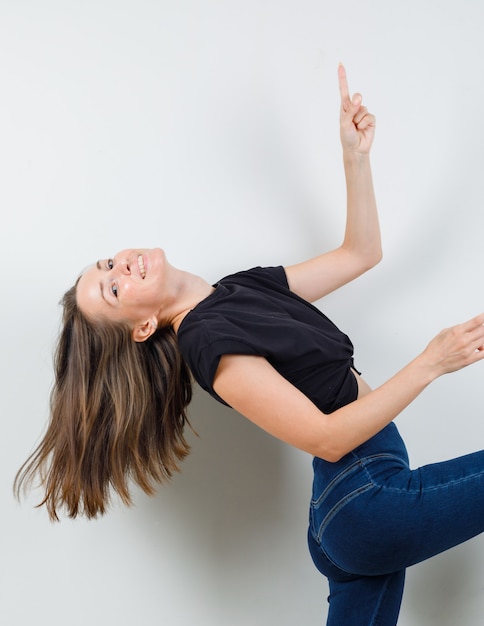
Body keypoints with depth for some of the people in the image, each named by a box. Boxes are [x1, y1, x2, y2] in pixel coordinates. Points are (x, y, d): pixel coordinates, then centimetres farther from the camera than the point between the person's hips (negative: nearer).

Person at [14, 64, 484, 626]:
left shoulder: (245, 286, 8)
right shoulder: (211, 342, -19)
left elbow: (361, 253, 14)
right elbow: (326, 437, -20)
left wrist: (356, 155, 5)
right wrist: (430, 364, -18)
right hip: (369, 500, -9)